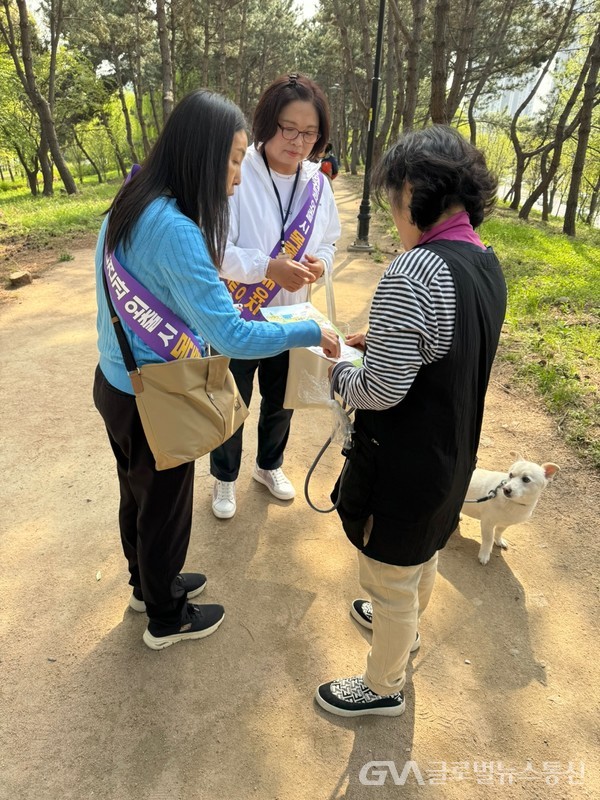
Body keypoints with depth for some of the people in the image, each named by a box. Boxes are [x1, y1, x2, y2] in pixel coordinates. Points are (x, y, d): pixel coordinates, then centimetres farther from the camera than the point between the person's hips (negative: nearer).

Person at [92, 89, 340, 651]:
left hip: (116, 384, 9)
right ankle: (166, 620, 40)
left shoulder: (130, 205, 0)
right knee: (165, 511, 13)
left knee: (138, 495, 26)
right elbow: (231, 336, -31)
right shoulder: (174, 231, -29)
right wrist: (310, 333, -20)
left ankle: (148, 584, 52)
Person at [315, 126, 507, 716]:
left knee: (391, 579, 15)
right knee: (424, 553, 32)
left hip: (403, 464, -8)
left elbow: (381, 391, -27)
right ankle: (405, 626, 60)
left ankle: (384, 686, 42)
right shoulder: (487, 262, -1)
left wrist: (340, 373, -7)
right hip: (453, 453, 9)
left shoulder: (412, 275, -29)